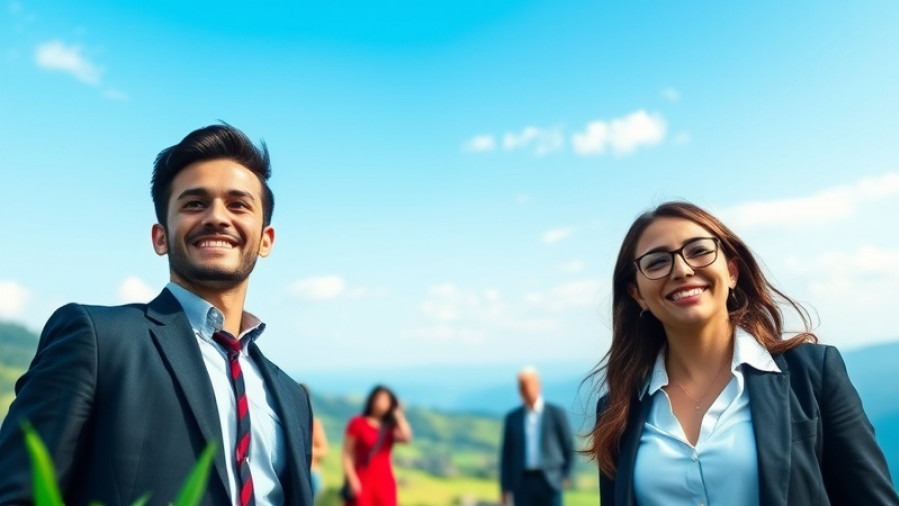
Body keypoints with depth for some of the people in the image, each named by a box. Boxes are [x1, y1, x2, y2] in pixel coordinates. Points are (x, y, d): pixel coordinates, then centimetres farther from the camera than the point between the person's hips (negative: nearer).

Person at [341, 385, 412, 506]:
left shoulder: (390, 426, 8)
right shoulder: (357, 423, -1)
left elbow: (406, 438, -13)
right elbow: (347, 455, -3)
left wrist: (399, 415, -6)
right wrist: (352, 479, -11)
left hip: (385, 481, 4)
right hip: (362, 480, -3)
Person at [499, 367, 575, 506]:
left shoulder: (556, 413, 2)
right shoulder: (512, 418, 7)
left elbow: (569, 446, 6)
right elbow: (506, 454, 8)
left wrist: (566, 476, 1)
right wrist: (505, 487, 5)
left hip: (550, 482, -1)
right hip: (522, 484, 2)